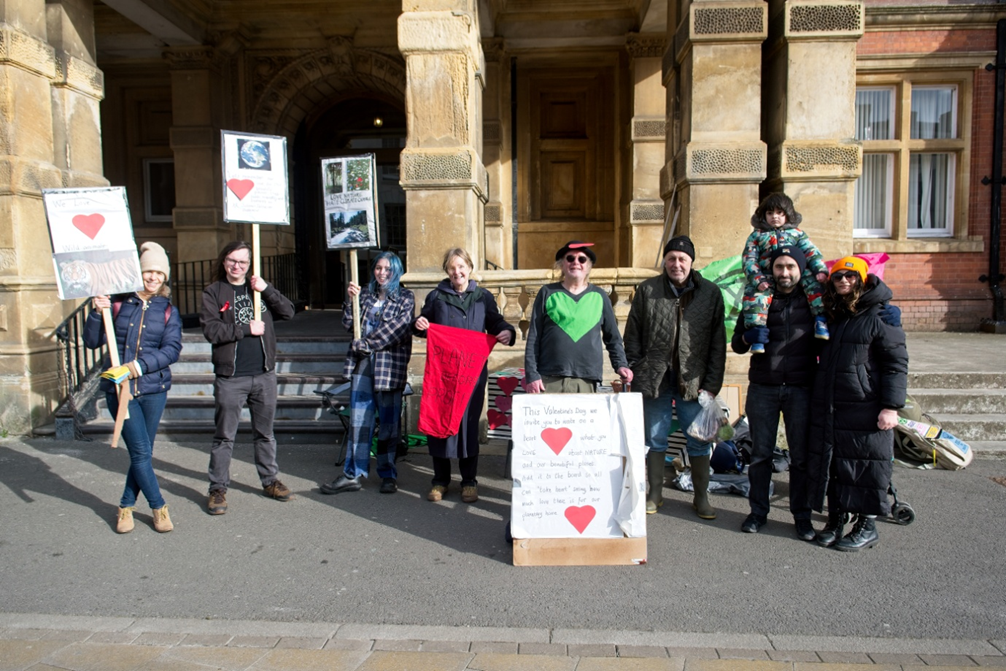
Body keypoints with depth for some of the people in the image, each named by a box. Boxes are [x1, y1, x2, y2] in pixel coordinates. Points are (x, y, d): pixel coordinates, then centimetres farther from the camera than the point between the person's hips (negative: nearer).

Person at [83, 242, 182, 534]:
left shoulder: (167, 310, 4)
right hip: (119, 388, -2)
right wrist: (96, 313, -16)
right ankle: (159, 507, 13)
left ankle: (126, 506, 27)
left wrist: (140, 365, -19)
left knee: (142, 453, 9)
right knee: (141, 452, -3)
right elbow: (92, 342, 0)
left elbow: (172, 349, -7)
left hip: (153, 389, 2)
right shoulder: (118, 303, 0)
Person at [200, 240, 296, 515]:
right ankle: (218, 489, 16)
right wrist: (247, 329, -14)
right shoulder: (213, 292, -1)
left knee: (265, 432, 15)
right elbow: (211, 331, -12)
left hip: (264, 373, 3)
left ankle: (270, 480, 28)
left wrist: (267, 290, -12)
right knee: (224, 436, 5)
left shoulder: (260, 287, 9)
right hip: (230, 377, -3)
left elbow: (288, 312, -1)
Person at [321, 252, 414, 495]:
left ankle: (388, 474, 15)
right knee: (358, 418, 3)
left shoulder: (405, 298, 4)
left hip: (390, 365, -3)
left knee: (389, 422, 3)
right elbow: (349, 325, 7)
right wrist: (351, 300, -7)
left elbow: (396, 330, -9)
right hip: (363, 364, 3)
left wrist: (364, 344, -9)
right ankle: (353, 474, 9)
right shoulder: (365, 295, 14)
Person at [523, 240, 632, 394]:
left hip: (587, 381, 1)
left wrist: (621, 365, 2)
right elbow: (533, 338, 5)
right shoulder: (548, 293, 7)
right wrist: (532, 375, -3)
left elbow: (613, 338, 17)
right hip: (550, 380, -1)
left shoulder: (599, 296, 12)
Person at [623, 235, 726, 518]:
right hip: (654, 378, 0)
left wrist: (712, 384, -3)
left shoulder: (710, 293, 2)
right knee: (655, 438, 11)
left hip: (693, 382, 0)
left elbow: (718, 344, 2)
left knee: (699, 441, 7)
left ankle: (701, 497, 24)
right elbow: (632, 335, 4)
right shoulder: (647, 290, 2)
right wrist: (634, 371, -3)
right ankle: (655, 494, 25)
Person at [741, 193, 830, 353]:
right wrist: (757, 279, -14)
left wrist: (821, 270, -11)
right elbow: (749, 259, 3)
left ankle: (821, 318, -25)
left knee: (813, 280, -26)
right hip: (767, 278, -1)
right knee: (754, 293, -30)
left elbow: (811, 252, 9)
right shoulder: (757, 235, 16)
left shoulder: (796, 233, 20)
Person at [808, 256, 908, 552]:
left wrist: (891, 406, -16)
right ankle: (835, 520, 24)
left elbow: (896, 363, -10)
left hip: (865, 410, -6)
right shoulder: (831, 317, 14)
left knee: (865, 465, 2)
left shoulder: (881, 316, -6)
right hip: (828, 409, 7)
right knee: (830, 463, 10)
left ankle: (867, 526, 16)